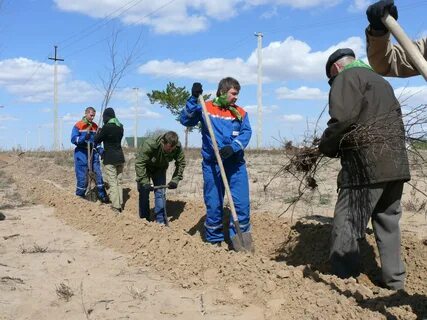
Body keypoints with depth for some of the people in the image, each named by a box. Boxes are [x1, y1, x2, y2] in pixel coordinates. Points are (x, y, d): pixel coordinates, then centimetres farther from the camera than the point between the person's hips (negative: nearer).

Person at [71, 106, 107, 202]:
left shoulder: (95, 126, 11)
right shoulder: (78, 126, -4)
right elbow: (73, 139, -10)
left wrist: (100, 150, 2)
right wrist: (84, 137, -26)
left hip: (93, 154, 5)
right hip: (82, 154, -4)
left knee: (98, 173, 2)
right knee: (82, 176, -1)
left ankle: (102, 195, 10)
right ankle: (79, 196, 13)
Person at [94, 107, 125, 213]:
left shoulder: (106, 127, -14)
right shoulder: (120, 127, 6)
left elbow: (96, 141, -4)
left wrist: (98, 132, 15)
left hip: (109, 159, -7)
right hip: (120, 157, 7)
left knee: (112, 183, -4)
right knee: (118, 182, 14)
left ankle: (116, 206, -5)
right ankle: (120, 204, 18)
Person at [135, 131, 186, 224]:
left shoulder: (178, 147, -29)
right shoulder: (149, 145, -42)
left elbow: (181, 163, -13)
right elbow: (139, 163, -34)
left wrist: (175, 180, -22)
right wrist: (144, 182, -37)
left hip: (160, 168, 3)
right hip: (145, 167, -3)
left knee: (160, 192, -5)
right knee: (144, 192, -5)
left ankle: (161, 221, 1)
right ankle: (144, 219, 8)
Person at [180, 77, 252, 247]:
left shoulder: (240, 113, 8)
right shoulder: (206, 108, 3)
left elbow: (246, 132, -3)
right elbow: (185, 120, -6)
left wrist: (233, 147, -20)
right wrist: (193, 99, -17)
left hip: (236, 164, 1)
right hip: (212, 164, -1)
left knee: (242, 203, -4)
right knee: (213, 204, 6)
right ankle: (214, 239, 21)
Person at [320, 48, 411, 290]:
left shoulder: (347, 77, 1)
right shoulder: (381, 81, 28)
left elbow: (342, 118, -14)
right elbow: (396, 119, 22)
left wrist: (327, 147, 1)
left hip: (366, 164, -8)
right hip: (397, 163, 9)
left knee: (347, 223, -3)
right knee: (389, 222, 14)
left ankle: (342, 279, 0)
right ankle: (395, 279, 18)